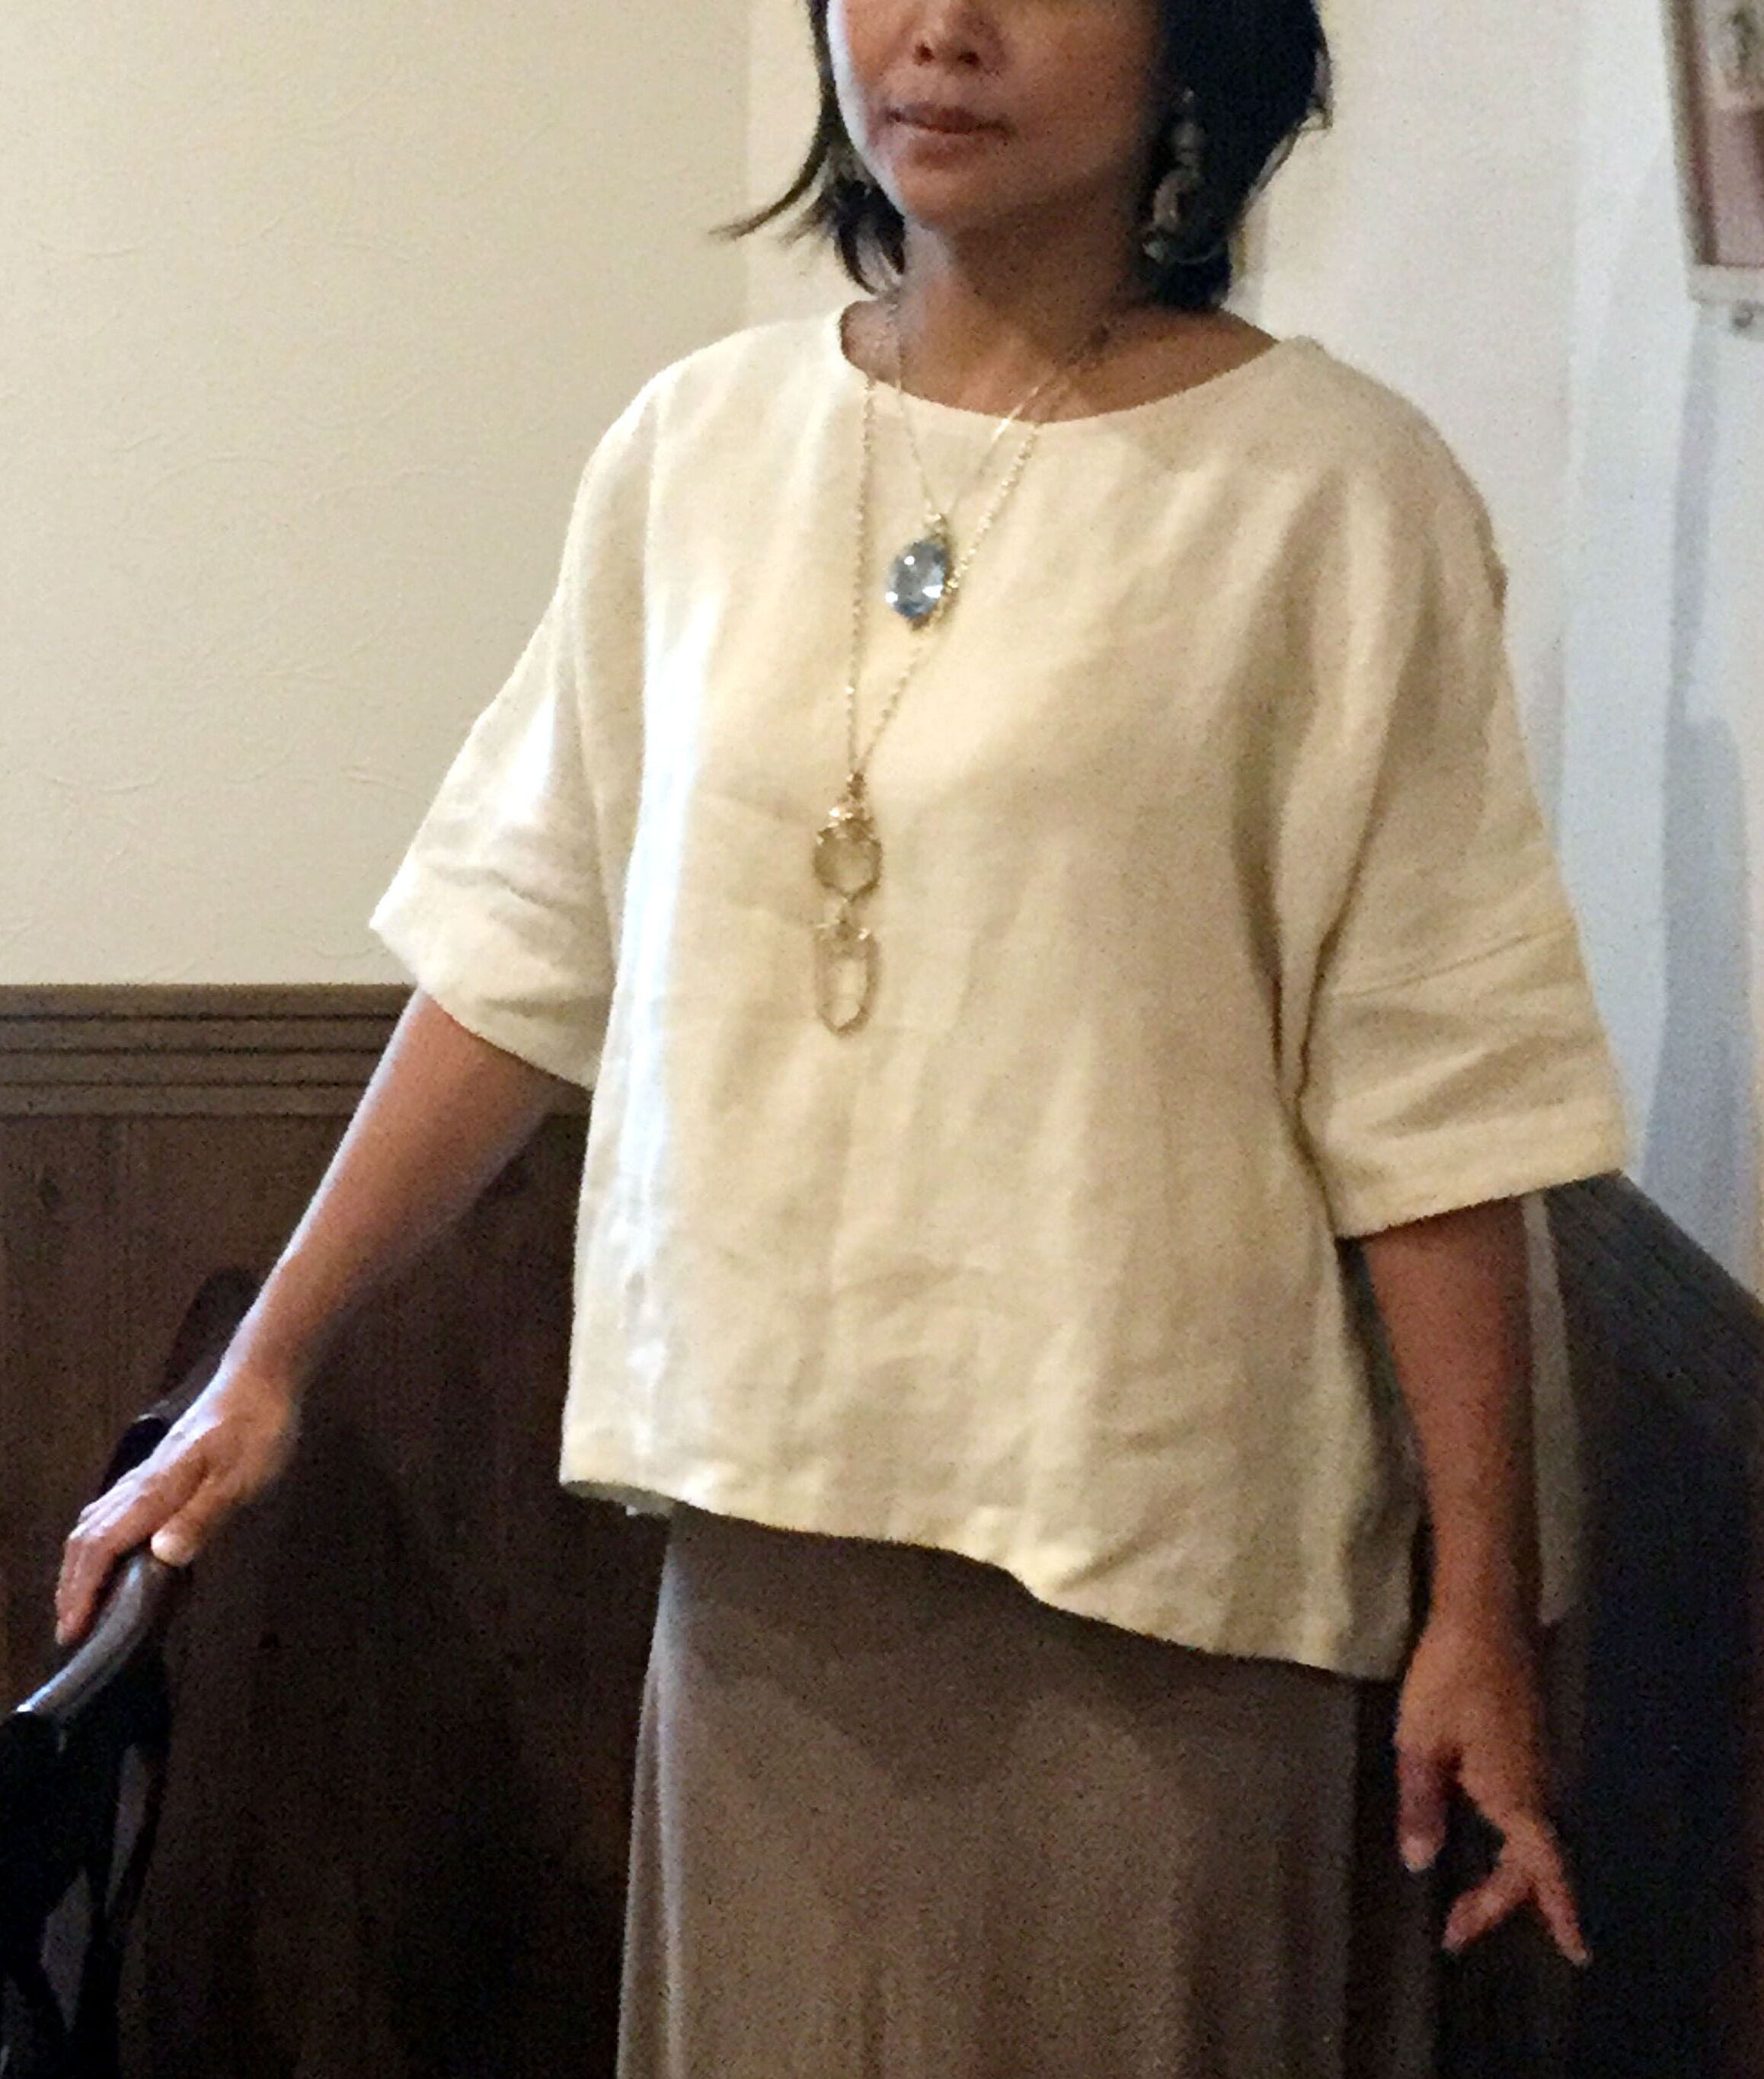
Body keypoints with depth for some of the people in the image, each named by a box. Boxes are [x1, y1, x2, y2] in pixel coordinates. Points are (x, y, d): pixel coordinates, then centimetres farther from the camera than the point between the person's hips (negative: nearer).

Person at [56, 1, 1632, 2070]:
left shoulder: (1336, 488, -9)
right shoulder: (696, 447, 2)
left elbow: (1430, 1094, -8)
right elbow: (523, 950, 8)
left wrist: (1479, 1602, -7)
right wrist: (264, 1362, 9)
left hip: (1149, 1539, -3)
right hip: (761, 1512, 4)